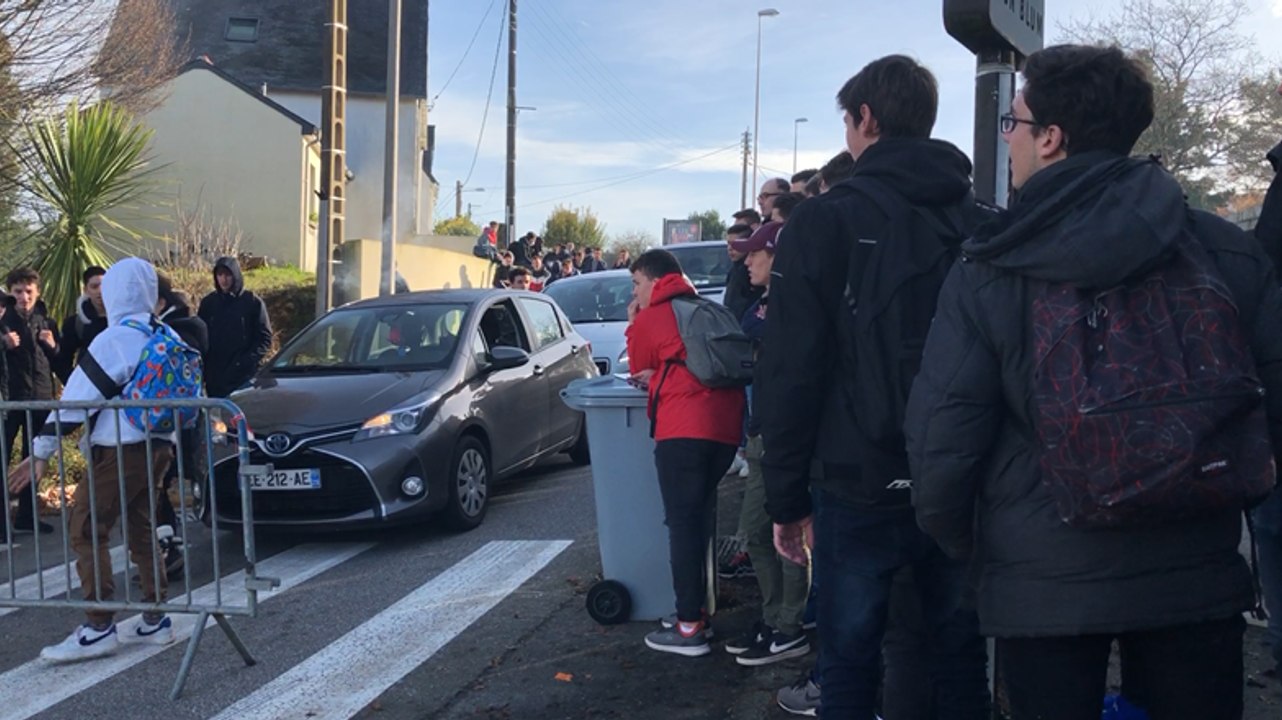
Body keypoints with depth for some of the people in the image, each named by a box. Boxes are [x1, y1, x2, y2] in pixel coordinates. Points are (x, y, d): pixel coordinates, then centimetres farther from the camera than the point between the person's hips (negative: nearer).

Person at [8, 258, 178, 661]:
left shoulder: (112, 341, -14)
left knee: (87, 532, -1)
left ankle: (98, 629, -1)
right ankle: (154, 620, 20)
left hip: (120, 452, -8)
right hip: (158, 446, 8)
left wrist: (42, 450, -11)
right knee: (141, 529, 16)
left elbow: (77, 399, -14)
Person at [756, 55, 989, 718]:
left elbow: (789, 372, -11)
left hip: (861, 489, -4)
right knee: (960, 654, 16)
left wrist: (787, 496, -4)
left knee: (849, 662, 7)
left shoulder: (824, 221, -9)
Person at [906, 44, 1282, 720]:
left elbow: (942, 434, -11)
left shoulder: (988, 270, -10)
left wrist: (959, 541, 8)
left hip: (1044, 582, -2)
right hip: (1198, 574, 2)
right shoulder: (1226, 251, -3)